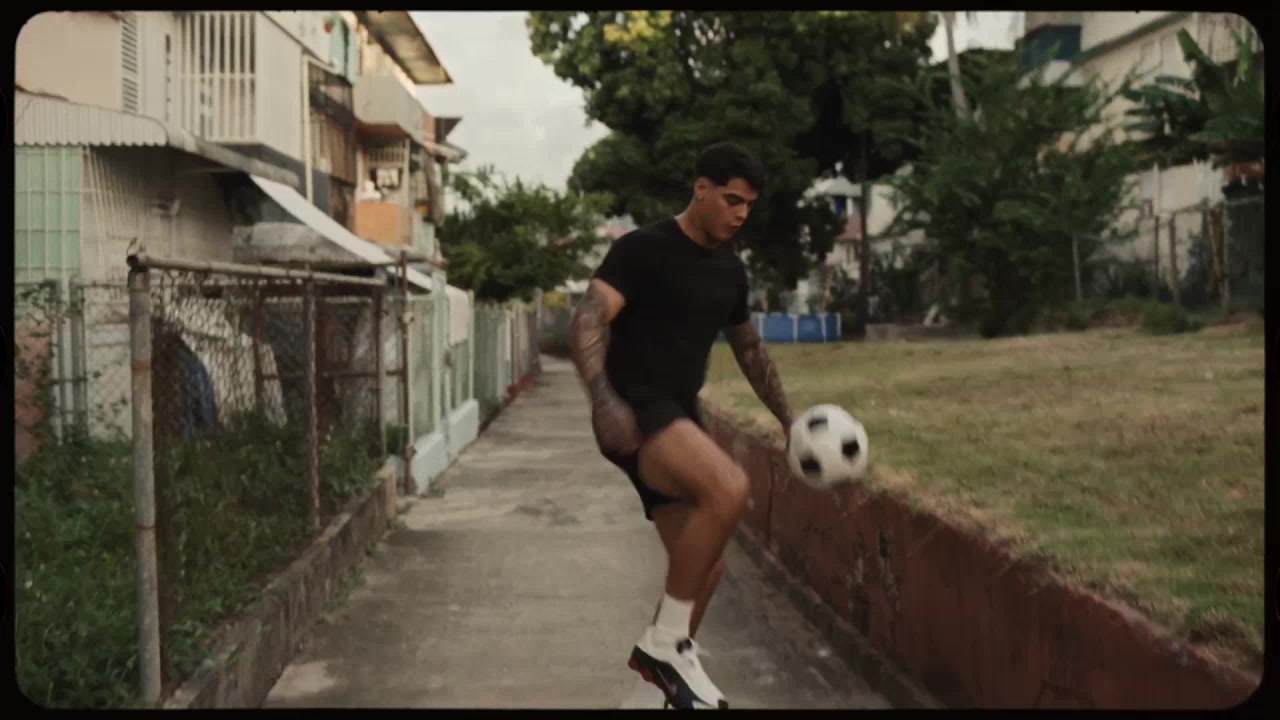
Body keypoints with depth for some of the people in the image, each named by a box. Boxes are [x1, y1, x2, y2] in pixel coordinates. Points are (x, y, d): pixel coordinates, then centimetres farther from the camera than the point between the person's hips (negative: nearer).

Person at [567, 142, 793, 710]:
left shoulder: (730, 269, 14)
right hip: (636, 412, -8)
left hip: (679, 419, 8)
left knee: (704, 568, 8)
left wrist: (788, 419, 26)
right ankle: (665, 639, -17)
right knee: (729, 488, -32)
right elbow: (587, 321, -20)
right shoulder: (643, 249, -9)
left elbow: (749, 349, 27)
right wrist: (604, 399, -35)